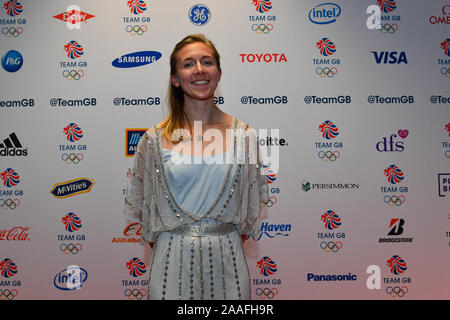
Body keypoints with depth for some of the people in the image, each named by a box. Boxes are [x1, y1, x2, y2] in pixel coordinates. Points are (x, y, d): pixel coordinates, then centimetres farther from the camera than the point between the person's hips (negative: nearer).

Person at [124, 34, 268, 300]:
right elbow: (142, 205, 5)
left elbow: (251, 206, 7)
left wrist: (231, 242, 4)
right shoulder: (155, 139, -3)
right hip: (173, 258, -1)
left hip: (226, 258, 1)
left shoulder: (243, 135, -2)